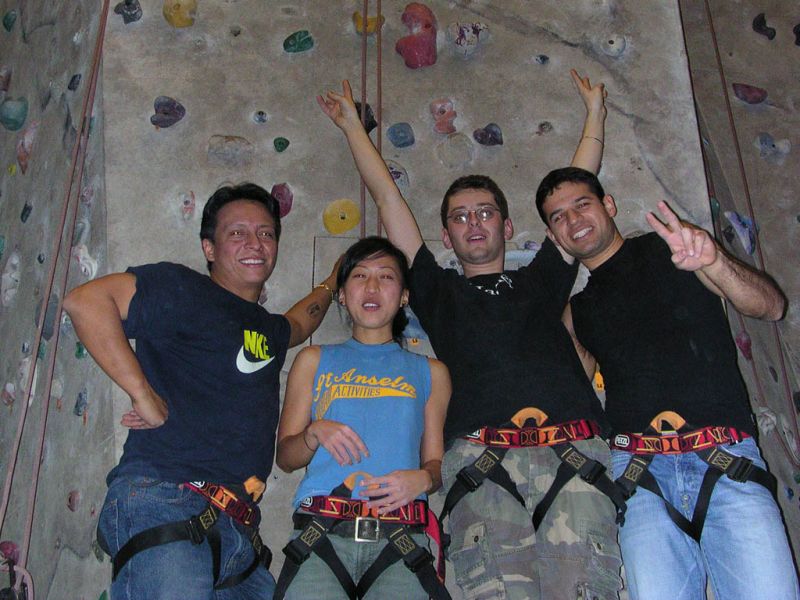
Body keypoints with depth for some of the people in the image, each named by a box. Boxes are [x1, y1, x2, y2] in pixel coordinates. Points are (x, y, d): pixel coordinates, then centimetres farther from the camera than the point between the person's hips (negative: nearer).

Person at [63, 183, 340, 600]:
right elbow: (84, 300, -15)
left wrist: (335, 279, 55)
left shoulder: (269, 330, 24)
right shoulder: (183, 289, -2)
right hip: (162, 503, -8)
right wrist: (144, 395, -16)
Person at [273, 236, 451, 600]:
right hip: (322, 532, 0)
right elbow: (285, 457, 15)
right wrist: (315, 433, -5)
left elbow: (437, 462, 15)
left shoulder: (429, 372, 20)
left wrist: (422, 479, -6)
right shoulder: (314, 361, 19)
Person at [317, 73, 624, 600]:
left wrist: (595, 112, 46)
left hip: (573, 454, 1)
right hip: (480, 456, -1)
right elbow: (387, 197, 33)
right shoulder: (438, 293, 26)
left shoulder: (541, 280, 29)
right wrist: (352, 126, 42)